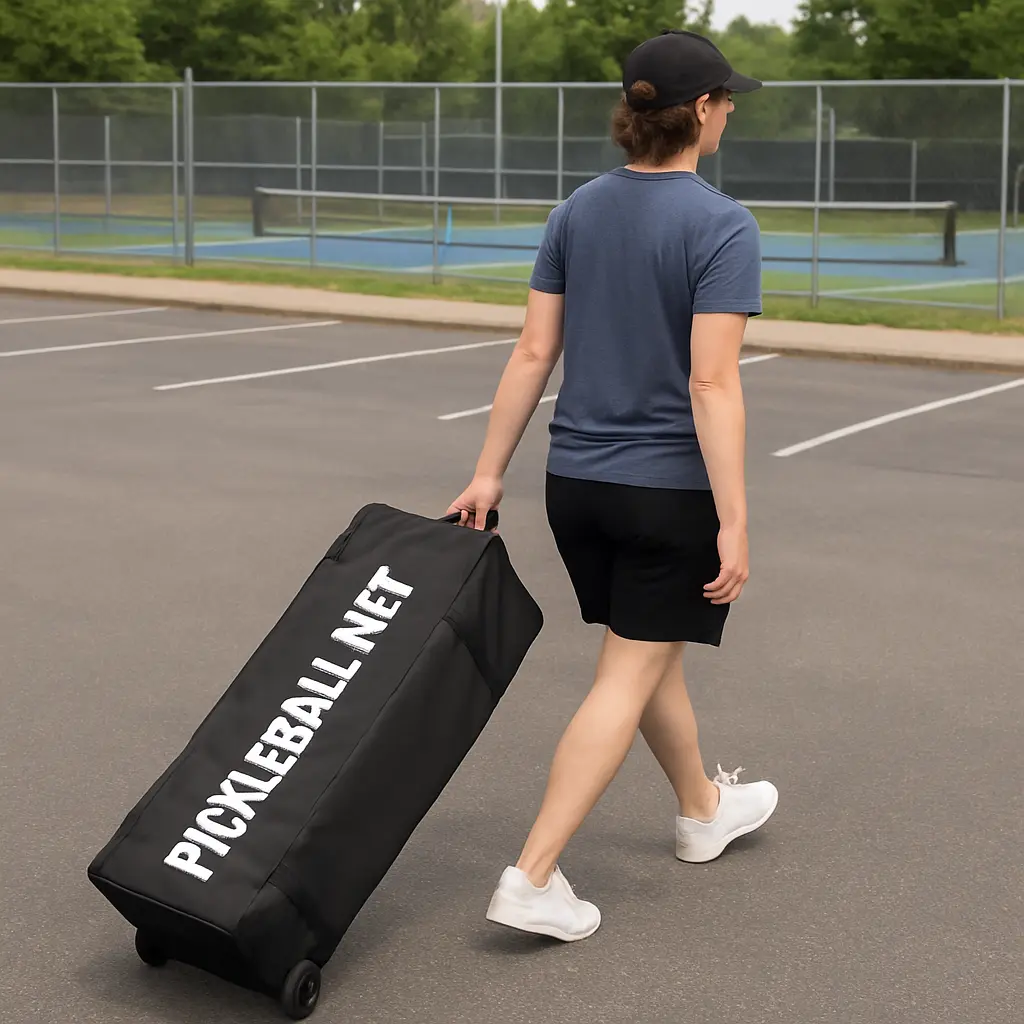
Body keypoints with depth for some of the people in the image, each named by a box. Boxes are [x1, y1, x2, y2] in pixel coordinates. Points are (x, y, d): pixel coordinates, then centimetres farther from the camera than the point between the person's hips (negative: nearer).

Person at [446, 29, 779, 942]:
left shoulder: (578, 212, 3)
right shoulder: (721, 226, -15)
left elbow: (533, 353, 2)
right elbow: (711, 382, -20)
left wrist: (489, 474, 6)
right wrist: (735, 523, -17)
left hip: (577, 482, 7)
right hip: (671, 490, -6)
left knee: (653, 655, 22)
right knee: (626, 681, 1)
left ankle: (705, 810, 43)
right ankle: (533, 879, -3)